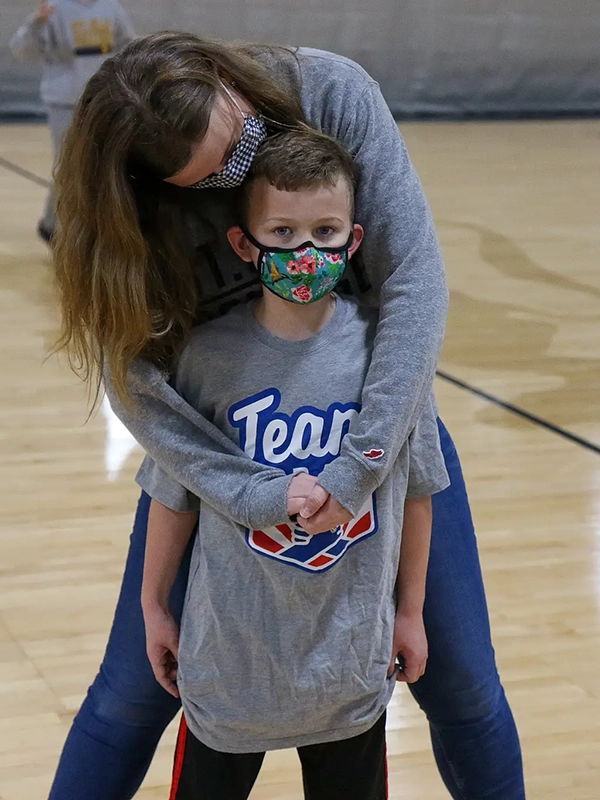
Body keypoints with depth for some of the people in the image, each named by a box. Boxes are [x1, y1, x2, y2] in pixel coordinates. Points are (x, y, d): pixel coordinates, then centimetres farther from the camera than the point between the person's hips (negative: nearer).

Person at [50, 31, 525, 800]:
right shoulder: (136, 213, -22)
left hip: (379, 415, 1)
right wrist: (258, 498, -38)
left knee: (461, 679, 9)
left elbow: (414, 279, -25)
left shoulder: (332, 94, -23)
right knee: (136, 686, 5)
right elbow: (133, 375, -26)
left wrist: (362, 461, -31)